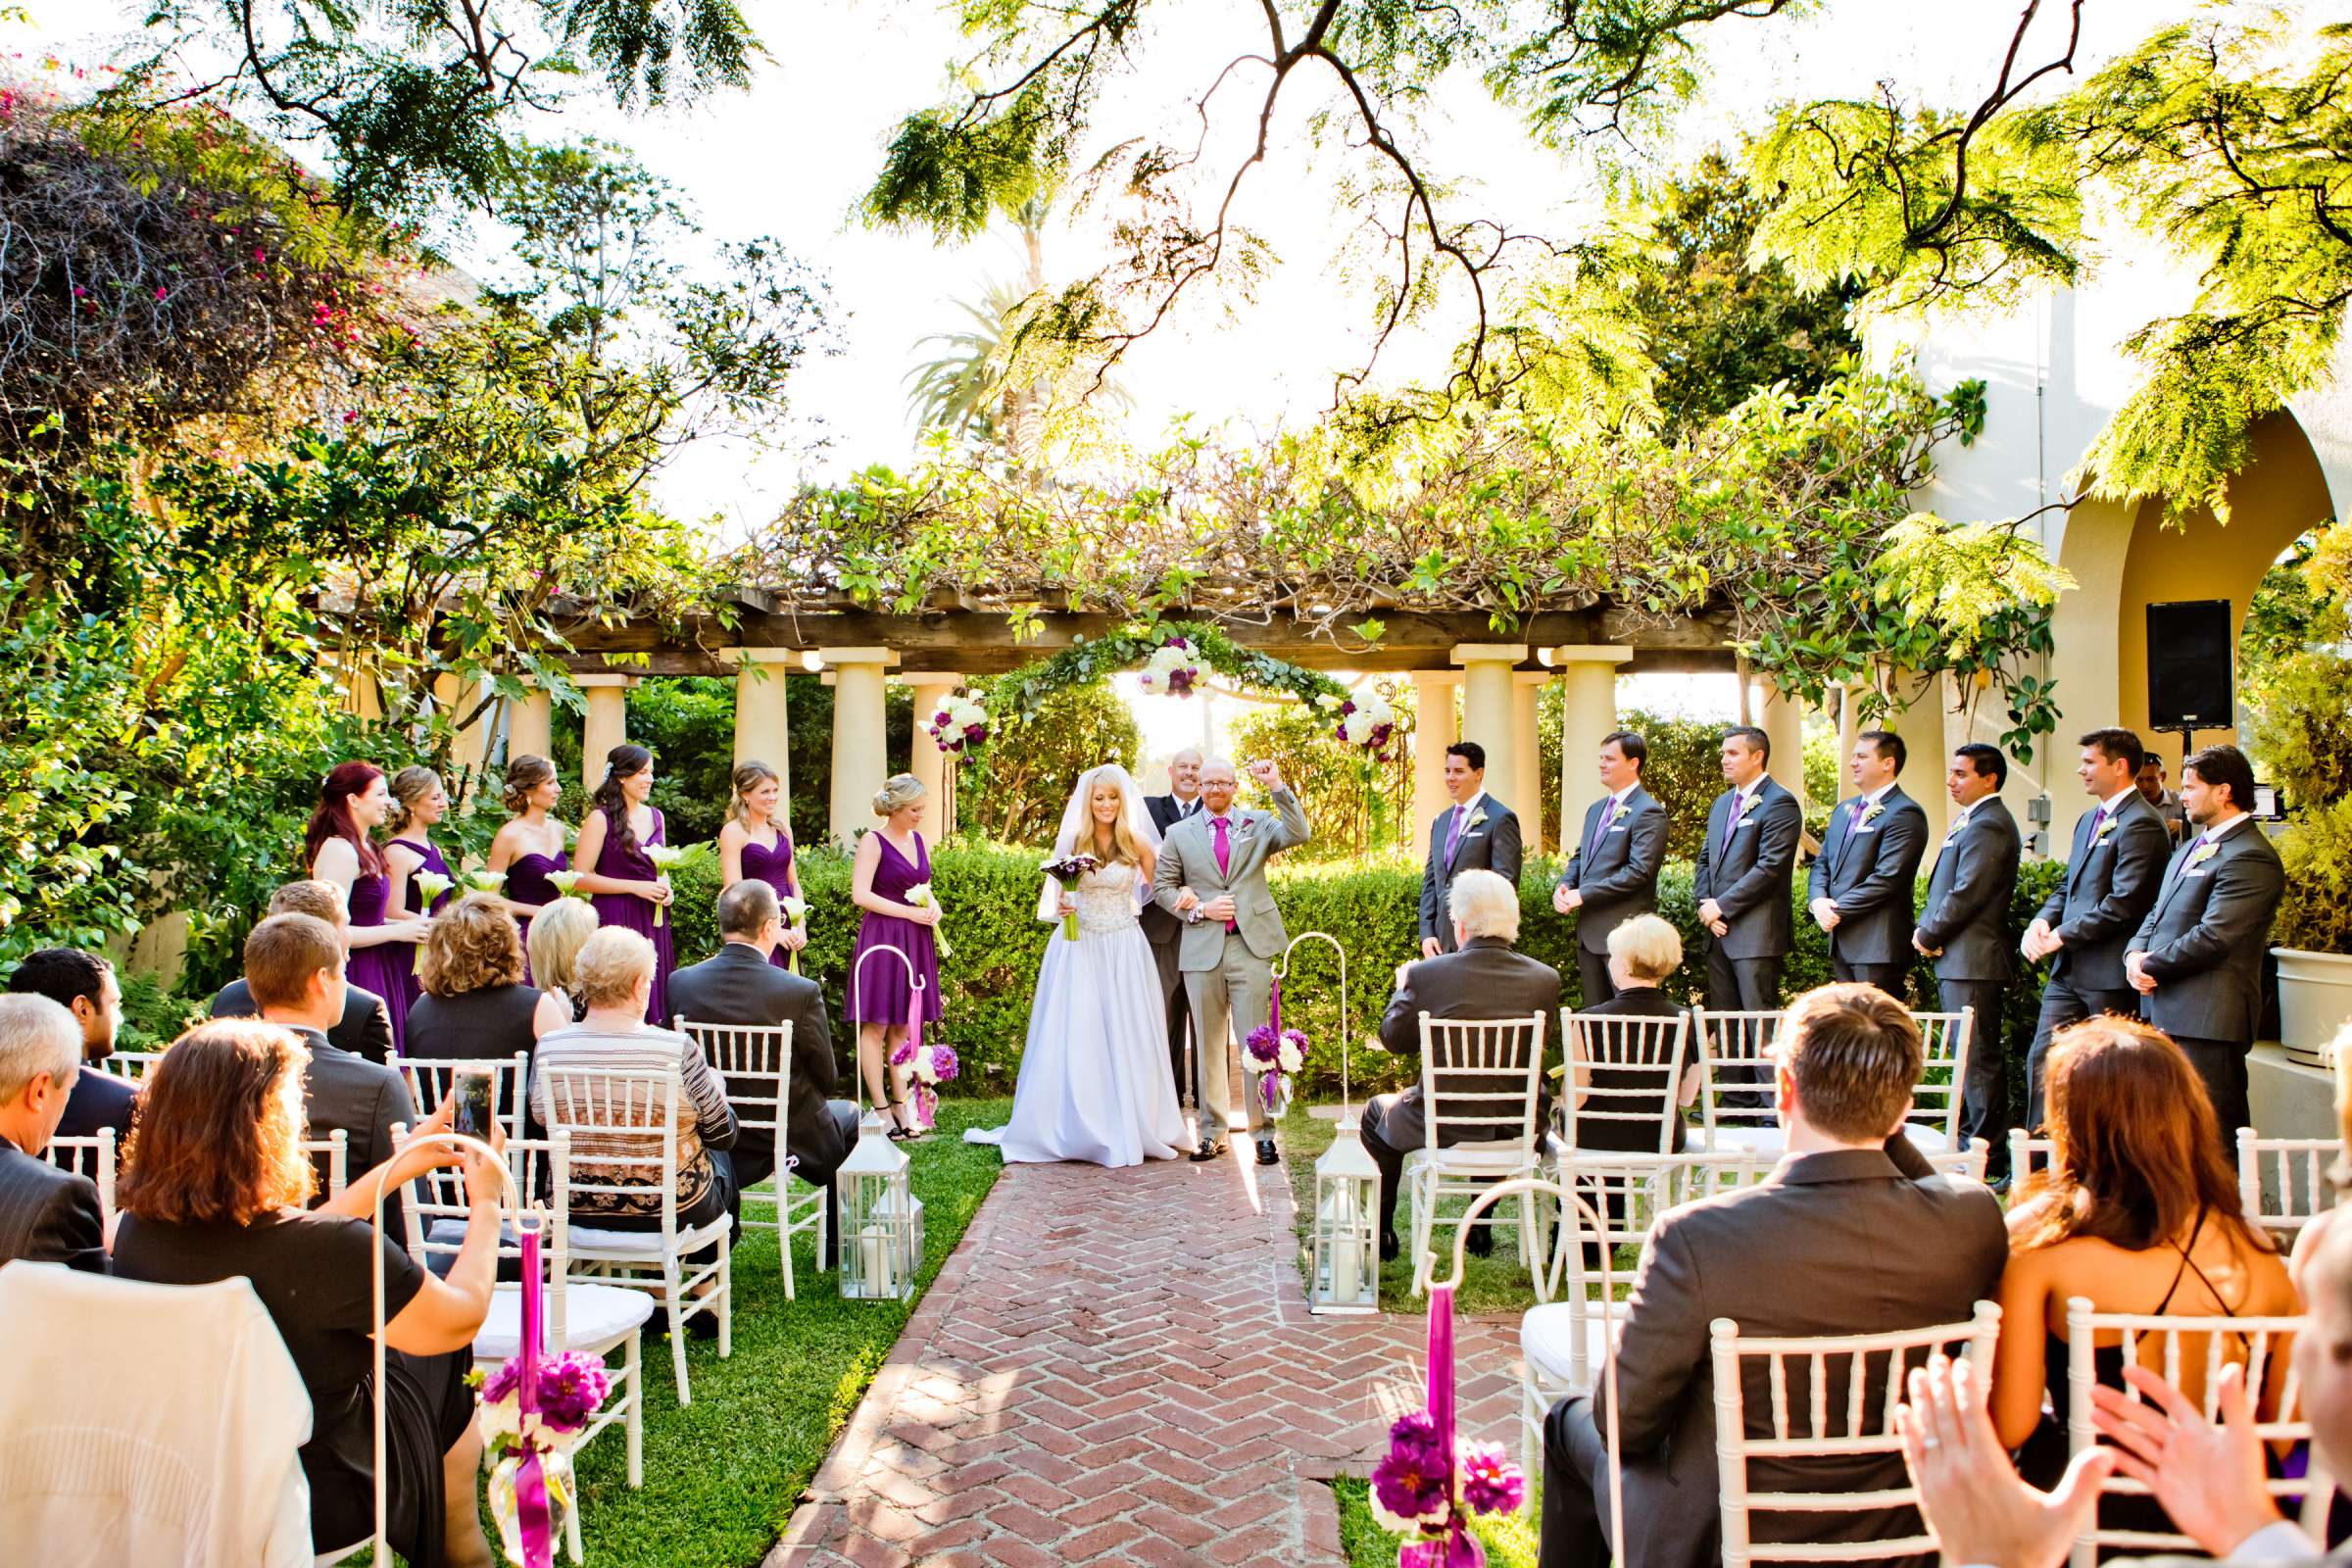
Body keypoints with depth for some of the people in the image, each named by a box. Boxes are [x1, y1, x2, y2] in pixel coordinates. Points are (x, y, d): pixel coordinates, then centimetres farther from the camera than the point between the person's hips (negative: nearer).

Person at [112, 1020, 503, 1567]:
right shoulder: (331, 1252, -34)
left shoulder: (138, 1227, -15)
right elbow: (462, 1318, -18)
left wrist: (395, 1171, 10)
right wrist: (485, 1203, -2)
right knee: (451, 1403, 22)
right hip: (320, 1497, -5)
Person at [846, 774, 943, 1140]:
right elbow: (860, 894, -14)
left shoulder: (920, 841, 13)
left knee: (904, 1026, 8)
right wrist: (910, 912, -15)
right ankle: (881, 1108, 2)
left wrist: (933, 905, 2)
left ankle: (901, 1105, 13)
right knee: (876, 1025, -3)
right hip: (881, 937, -6)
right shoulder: (873, 842, -7)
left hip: (915, 942, 6)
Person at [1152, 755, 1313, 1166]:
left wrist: (1277, 787, -12)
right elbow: (1162, 887, 10)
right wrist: (1200, 909, -5)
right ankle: (1213, 1131, 15)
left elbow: (1300, 834, -7)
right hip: (1202, 948, 1)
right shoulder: (1180, 834, 11)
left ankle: (1263, 1131, 5)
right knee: (1209, 1044, 7)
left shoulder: (1257, 824, 9)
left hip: (1250, 946, -1)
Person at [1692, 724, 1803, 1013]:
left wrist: (1721, 906, -14)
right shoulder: (1722, 803, 18)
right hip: (1719, 931, 8)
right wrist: (1706, 903, 1)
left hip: (1757, 935, -8)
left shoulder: (1780, 803, -9)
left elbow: (1770, 867, -17)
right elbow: (1705, 859, 19)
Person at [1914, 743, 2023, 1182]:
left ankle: (1988, 1161, -1)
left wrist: (1927, 935, -9)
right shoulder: (1973, 821, 17)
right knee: (1973, 1058, 17)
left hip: (1971, 960, -11)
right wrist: (1930, 933, 6)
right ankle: (1971, 1144, 26)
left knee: (1979, 1059, -6)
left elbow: (1966, 894, -21)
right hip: (1957, 958, 11)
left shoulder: (1988, 825, -16)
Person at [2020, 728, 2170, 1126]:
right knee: (2041, 1059, 6)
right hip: (2069, 970, 9)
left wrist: (2061, 936, -15)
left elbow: (2124, 903, -21)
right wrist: (2042, 922, 2)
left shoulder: (2140, 824, -13)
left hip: (2110, 974, -9)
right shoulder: (2089, 820, 18)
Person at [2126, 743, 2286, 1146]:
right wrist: (2134, 954, 1)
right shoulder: (2191, 848, 19)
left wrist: (2149, 965, -10)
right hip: (2166, 1010, 10)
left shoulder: (2250, 858, -14)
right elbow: (2158, 914, 21)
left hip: (2206, 1018, -10)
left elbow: (2212, 938, -21)